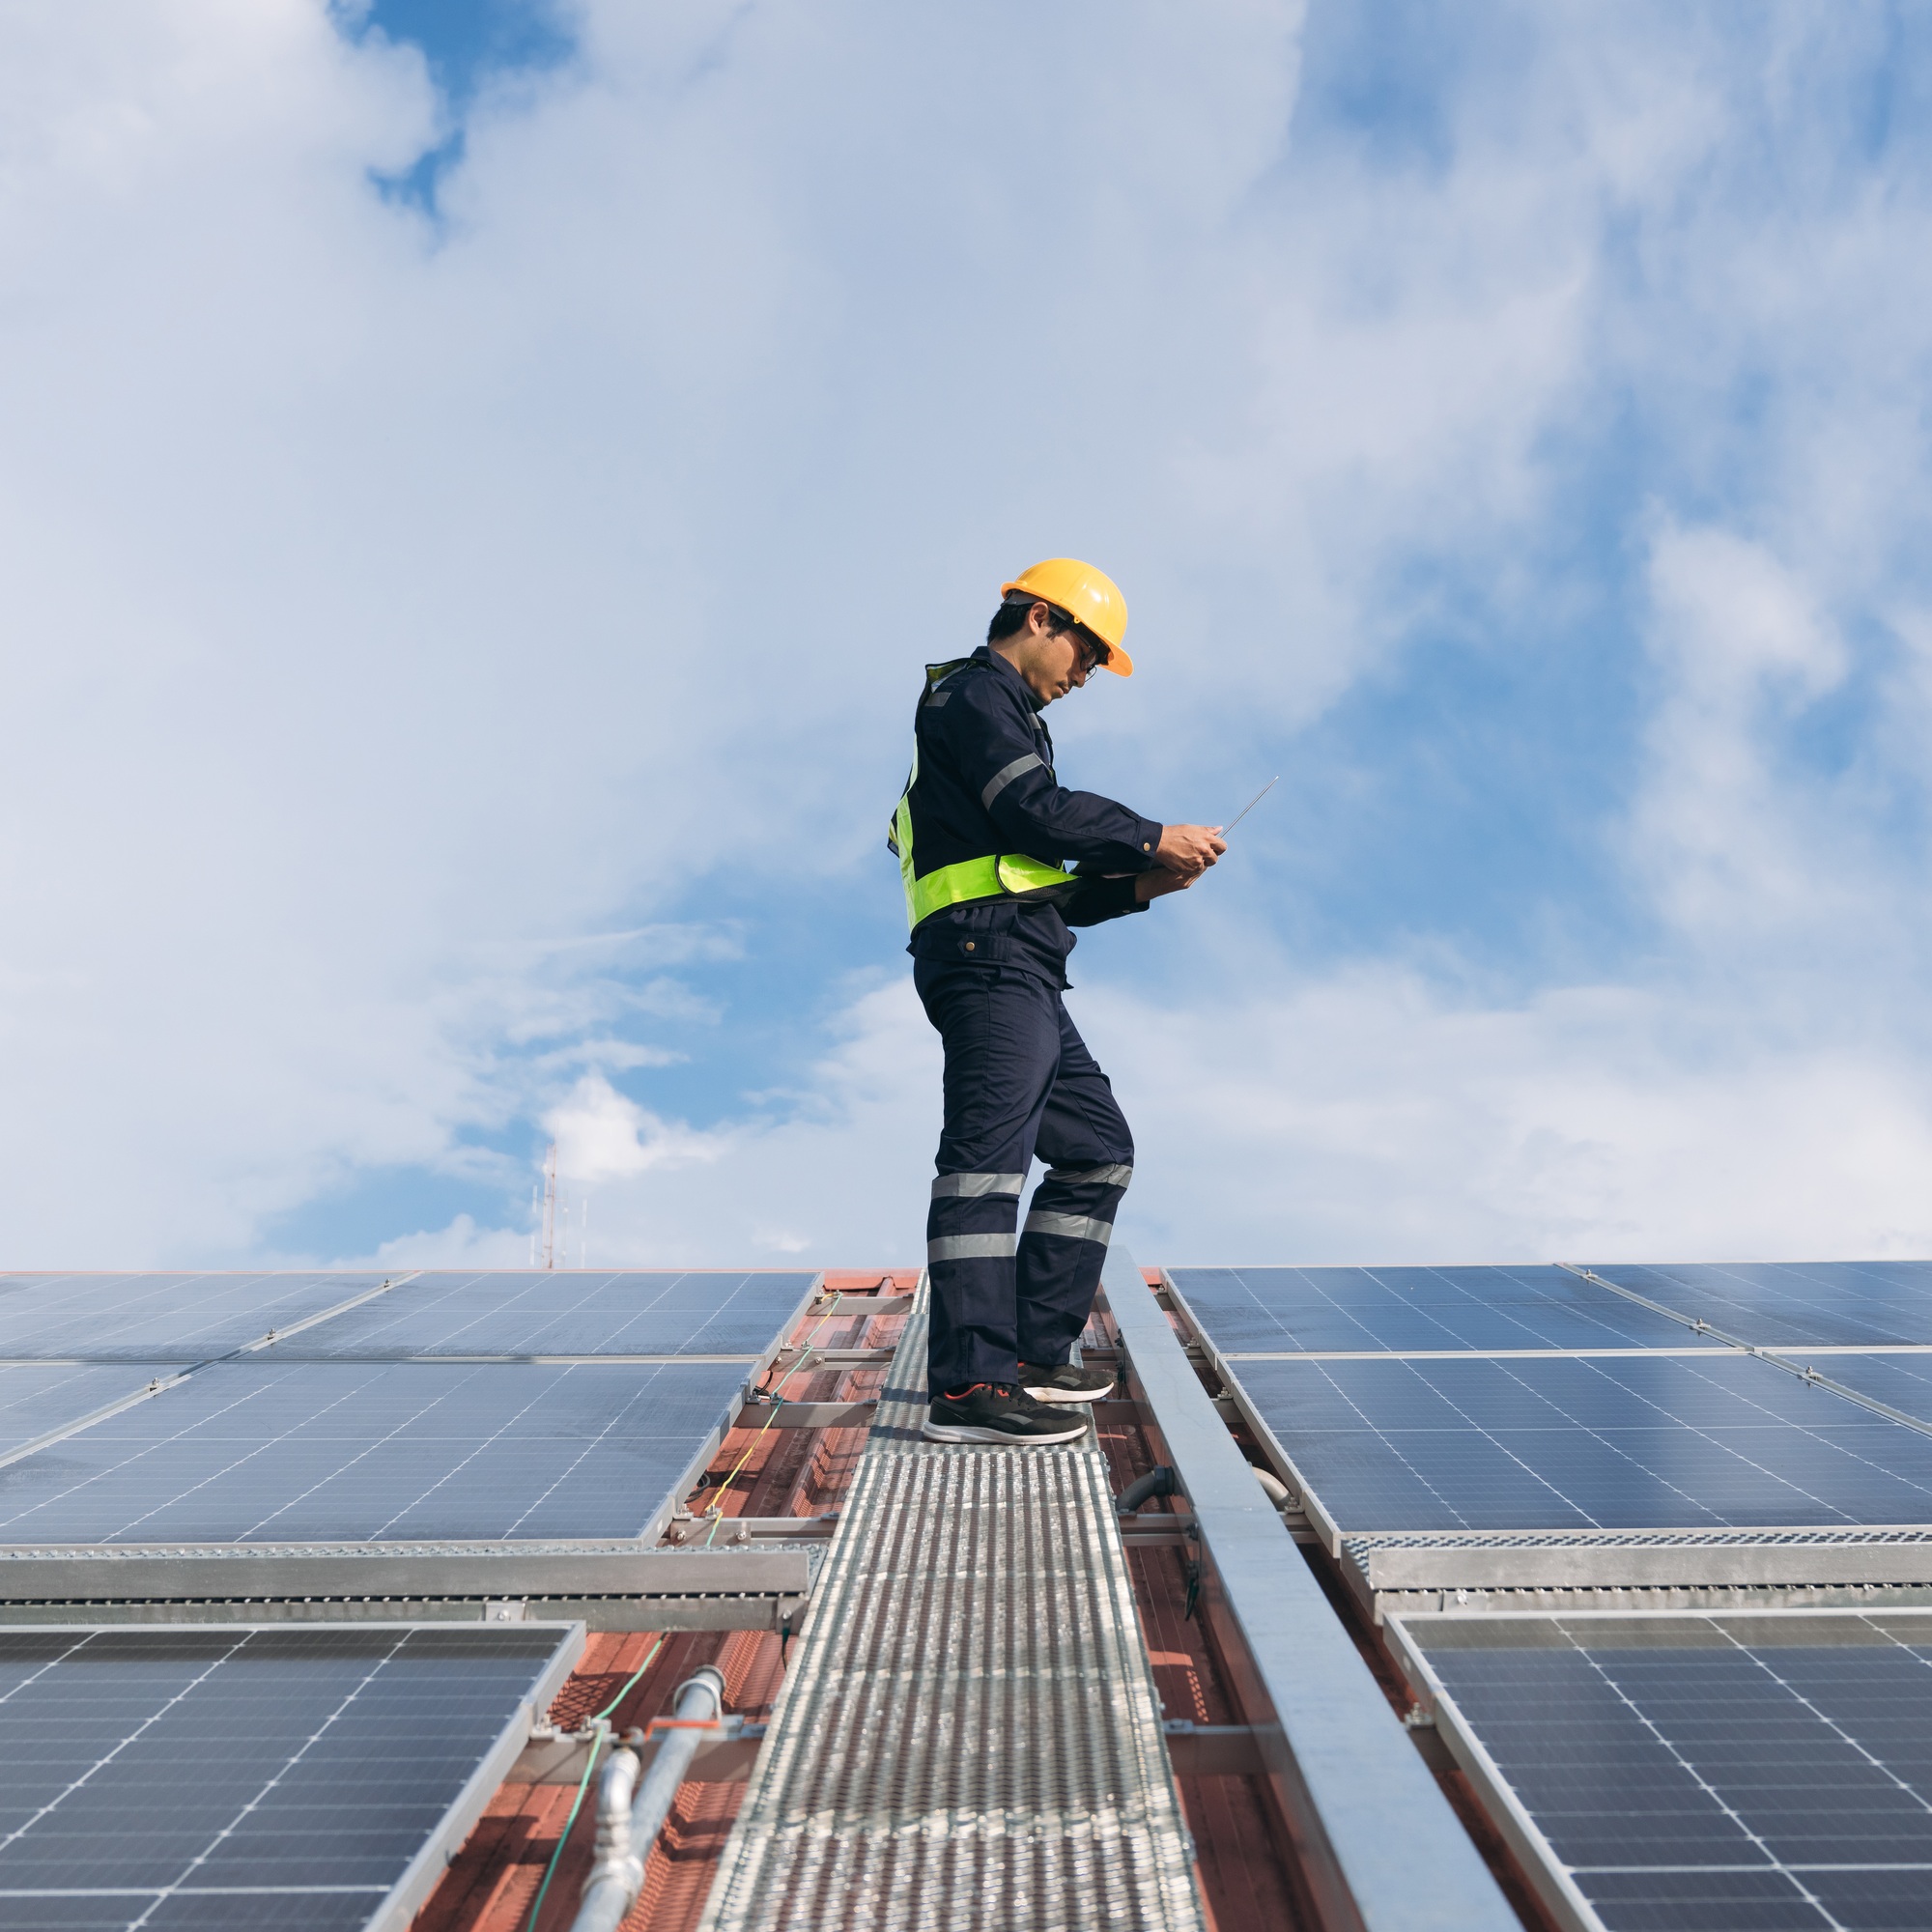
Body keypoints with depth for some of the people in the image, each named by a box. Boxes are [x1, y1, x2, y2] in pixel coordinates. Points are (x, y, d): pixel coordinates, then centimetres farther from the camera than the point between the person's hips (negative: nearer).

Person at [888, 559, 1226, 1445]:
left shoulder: (1006, 719, 32)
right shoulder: (975, 692, 1)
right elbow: (1039, 810, -16)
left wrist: (1138, 886, 14)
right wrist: (1153, 839, -8)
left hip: (1021, 978, 11)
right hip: (990, 958, -11)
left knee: (1097, 1148, 13)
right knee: (989, 1148, -17)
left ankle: (1031, 1355, 14)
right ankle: (966, 1385, -21)